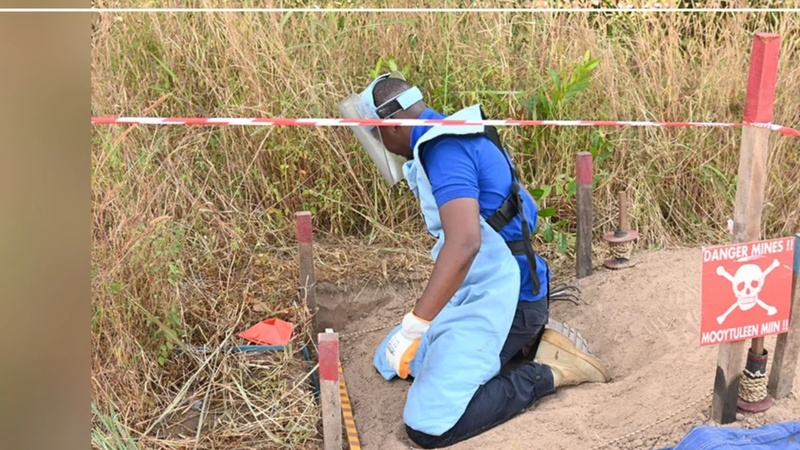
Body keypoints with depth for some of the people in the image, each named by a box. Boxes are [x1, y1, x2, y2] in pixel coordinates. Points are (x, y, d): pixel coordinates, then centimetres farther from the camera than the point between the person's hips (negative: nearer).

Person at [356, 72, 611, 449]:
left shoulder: (443, 148, -20)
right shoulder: (455, 136, 11)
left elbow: (464, 243, -34)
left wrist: (413, 327, -32)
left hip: (499, 299, -11)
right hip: (480, 291, 11)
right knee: (389, 362, 19)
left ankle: (547, 373, -3)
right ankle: (527, 342, 15)